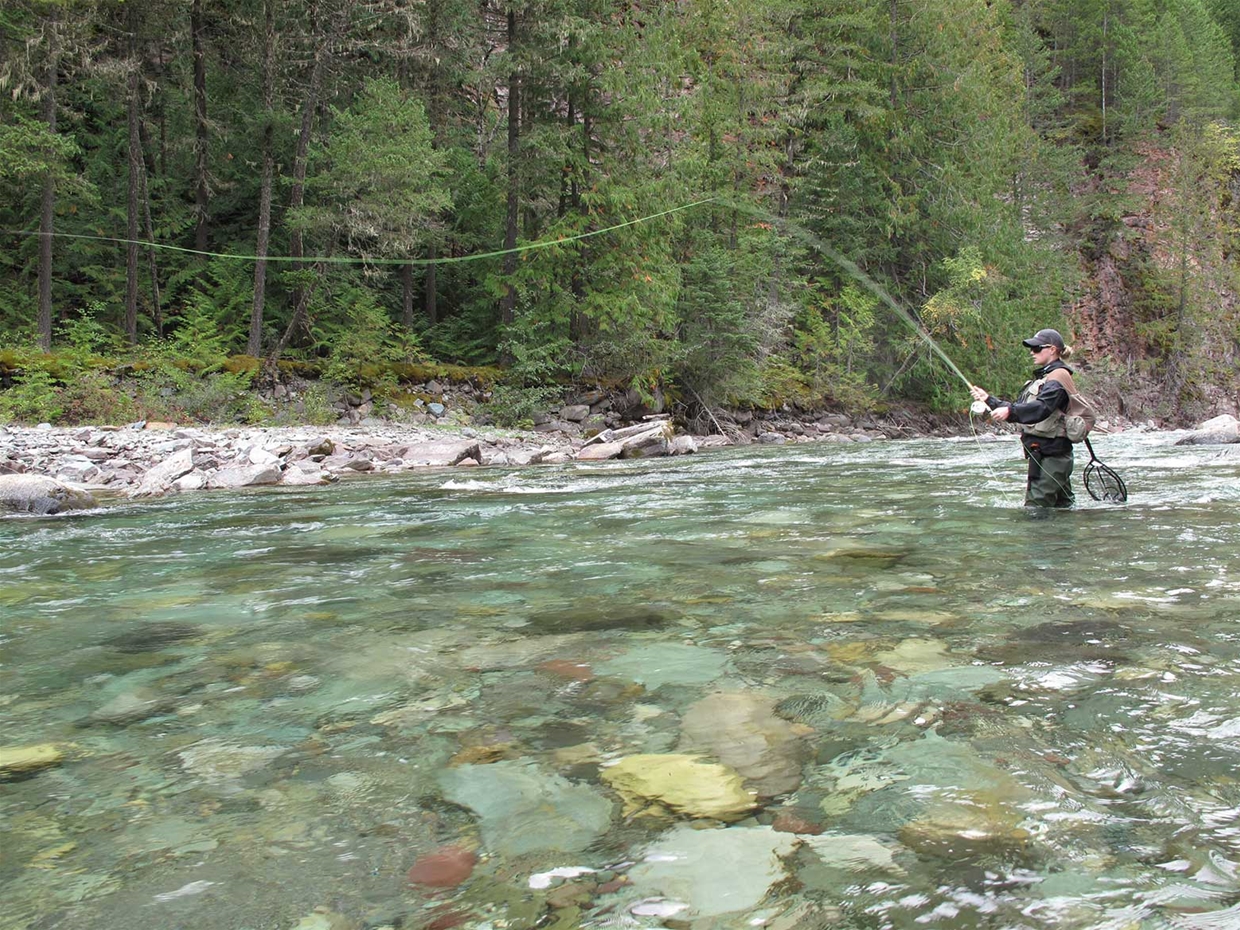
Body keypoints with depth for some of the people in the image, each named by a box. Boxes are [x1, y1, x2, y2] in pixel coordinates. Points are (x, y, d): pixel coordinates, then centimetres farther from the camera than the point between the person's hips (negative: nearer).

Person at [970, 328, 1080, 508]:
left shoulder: (1058, 376, -9)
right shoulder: (1042, 378, 23)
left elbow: (1042, 408, -28)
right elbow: (1017, 408, 22)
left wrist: (1010, 411, -40)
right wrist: (989, 399, 15)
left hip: (1051, 454, -11)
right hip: (1041, 453, 11)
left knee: (1035, 509, -14)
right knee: (1063, 506, 15)